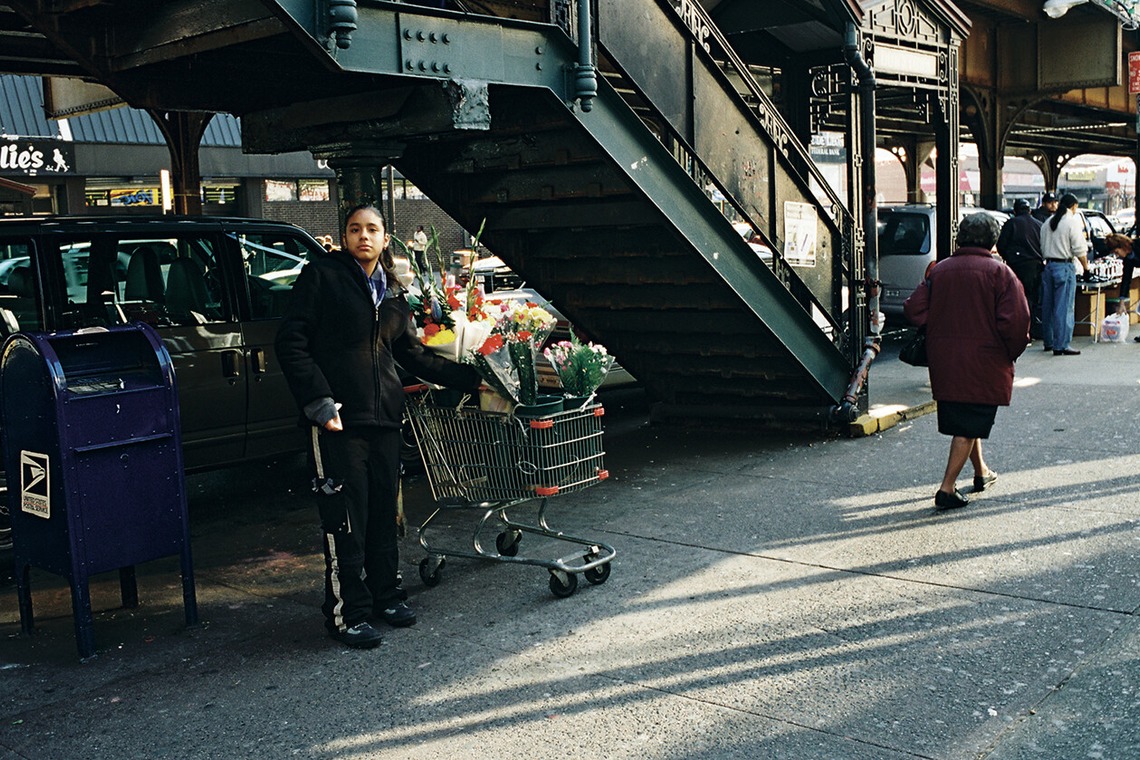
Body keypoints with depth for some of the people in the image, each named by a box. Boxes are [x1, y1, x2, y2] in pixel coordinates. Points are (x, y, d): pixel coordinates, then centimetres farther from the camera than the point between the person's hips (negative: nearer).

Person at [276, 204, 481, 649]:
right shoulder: (322, 277, 0)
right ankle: (347, 614, 7)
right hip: (338, 420, -6)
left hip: (384, 418, 6)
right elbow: (291, 342, -6)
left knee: (384, 512, 12)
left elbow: (411, 354, 24)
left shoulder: (392, 292, 18)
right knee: (346, 518, -3)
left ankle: (385, 595, 27)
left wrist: (468, 377, 20)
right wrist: (318, 401, -15)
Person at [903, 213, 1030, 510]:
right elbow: (1015, 321, -17)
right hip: (984, 363, -5)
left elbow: (914, 310, -2)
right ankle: (947, 489, -3)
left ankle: (981, 472, 38)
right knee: (970, 426, 1)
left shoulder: (939, 270, 3)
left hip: (944, 363, 5)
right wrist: (1011, 353, 0)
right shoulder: (999, 272, -8)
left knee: (963, 421, 21)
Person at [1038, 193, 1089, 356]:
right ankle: (1061, 345, -6)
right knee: (1064, 307, -5)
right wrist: (1086, 266, 2)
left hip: (1049, 265, 7)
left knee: (1047, 306, 13)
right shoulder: (1073, 221, -9)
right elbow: (1079, 249, -10)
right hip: (1065, 267, -7)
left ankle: (1048, 342, 23)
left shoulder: (1047, 223, 12)